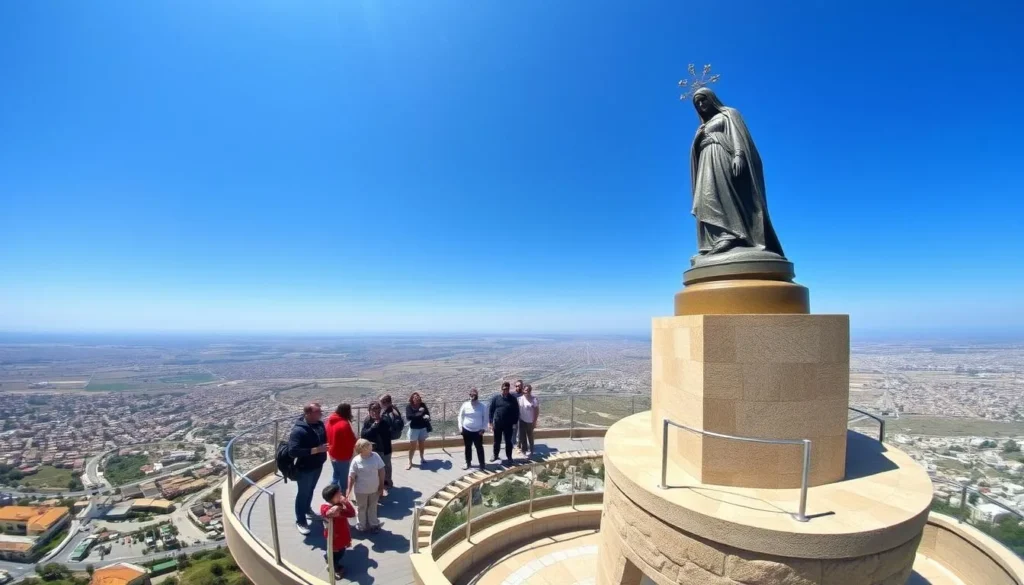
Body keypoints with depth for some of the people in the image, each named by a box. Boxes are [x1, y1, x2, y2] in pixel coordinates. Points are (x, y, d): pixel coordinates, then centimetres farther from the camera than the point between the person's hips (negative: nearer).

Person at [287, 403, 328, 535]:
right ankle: (300, 521, 29)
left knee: (310, 490, 26)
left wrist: (325, 448, -3)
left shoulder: (319, 424, -6)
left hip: (318, 465, 7)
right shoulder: (298, 430, -27)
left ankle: (307, 510, 48)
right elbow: (293, 451, -33)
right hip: (305, 468, -6)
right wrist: (315, 450, -35)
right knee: (303, 493, 11)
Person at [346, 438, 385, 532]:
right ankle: (361, 526, 41)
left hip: (374, 489, 2)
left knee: (373, 507, 21)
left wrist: (381, 486, -2)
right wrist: (349, 490, -13)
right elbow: (351, 476, -13)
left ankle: (374, 524, 41)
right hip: (361, 490, -2)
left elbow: (381, 471, -5)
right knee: (361, 508, 19)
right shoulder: (356, 460, -20)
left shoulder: (376, 456, -14)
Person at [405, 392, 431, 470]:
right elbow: (408, 417, -23)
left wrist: (427, 416, -29)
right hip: (414, 429, -3)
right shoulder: (409, 406, -13)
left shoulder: (422, 405, -6)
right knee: (412, 446, 2)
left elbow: (427, 413, -5)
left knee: (422, 445, 17)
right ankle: (410, 462, 15)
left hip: (423, 428, 3)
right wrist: (418, 413, -34)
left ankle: (421, 459, 37)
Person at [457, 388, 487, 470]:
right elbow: (460, 416, 4)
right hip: (466, 430, 2)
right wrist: (460, 427, -3)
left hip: (478, 431, -2)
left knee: (479, 448, 3)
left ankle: (482, 464, 12)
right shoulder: (465, 405, -3)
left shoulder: (482, 406, -6)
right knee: (468, 447, 14)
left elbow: (485, 418, -1)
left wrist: (483, 428, -7)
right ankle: (468, 463, 28)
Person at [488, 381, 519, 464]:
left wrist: (515, 422, -1)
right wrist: (491, 422, -4)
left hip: (508, 425, 0)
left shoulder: (513, 399, -4)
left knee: (508, 441, 8)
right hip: (497, 424, 1)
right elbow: (491, 410, -1)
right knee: (497, 441, 14)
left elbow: (516, 411, 2)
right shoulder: (496, 398, -4)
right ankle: (495, 456, 31)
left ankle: (509, 457, 22)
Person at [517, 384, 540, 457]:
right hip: (522, 420, 4)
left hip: (530, 421, -4)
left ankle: (530, 451, 20)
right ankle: (523, 448, 33)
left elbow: (537, 411, -11)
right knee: (522, 435, 14)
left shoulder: (534, 399, -13)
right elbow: (518, 408, 5)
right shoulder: (520, 398, -3)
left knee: (530, 436, 7)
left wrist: (534, 421, -12)